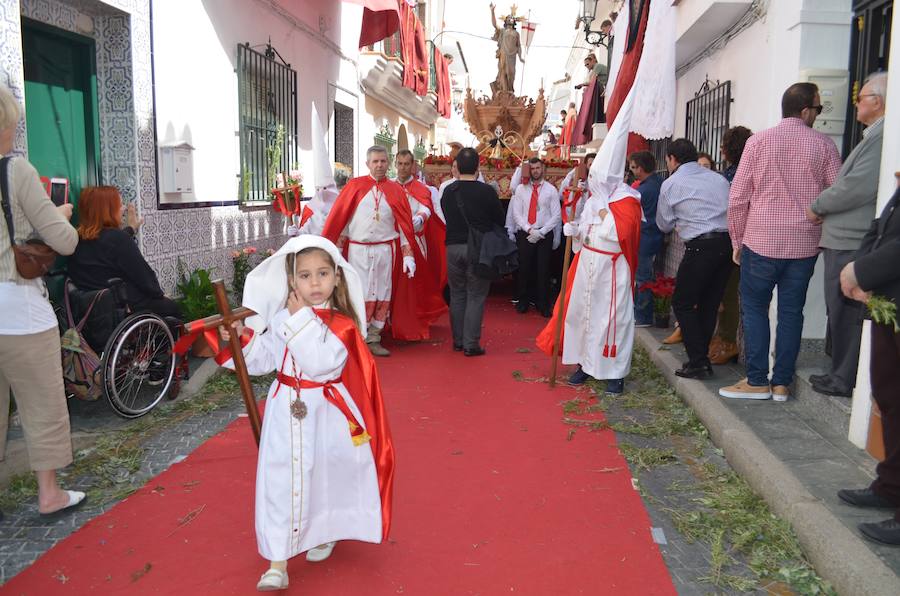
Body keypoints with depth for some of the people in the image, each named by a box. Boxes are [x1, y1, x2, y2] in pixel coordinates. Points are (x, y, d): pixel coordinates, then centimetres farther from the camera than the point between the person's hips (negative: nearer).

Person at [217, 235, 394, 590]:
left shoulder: (342, 324, -13)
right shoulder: (280, 318, -1)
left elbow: (321, 363, -27)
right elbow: (262, 360, 7)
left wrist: (301, 319, -25)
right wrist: (242, 339, -10)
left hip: (327, 415, -2)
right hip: (287, 414, 2)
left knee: (327, 477, 16)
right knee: (279, 484, 1)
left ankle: (325, 533, 44)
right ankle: (277, 563, 10)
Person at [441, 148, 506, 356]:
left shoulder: (448, 191, 0)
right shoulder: (487, 191, -11)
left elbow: (446, 217, 10)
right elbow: (500, 220, -1)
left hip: (453, 247, 3)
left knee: (457, 295, 14)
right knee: (475, 297, 3)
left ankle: (458, 341, 20)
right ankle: (471, 344, 3)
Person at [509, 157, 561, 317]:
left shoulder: (551, 190, 3)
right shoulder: (521, 189, 7)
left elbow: (556, 216, -1)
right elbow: (516, 214, 2)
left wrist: (540, 232, -10)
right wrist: (529, 230, -11)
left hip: (544, 235, -1)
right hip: (524, 234, 1)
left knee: (543, 270, 4)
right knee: (524, 269, 4)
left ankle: (543, 304, 15)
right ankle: (523, 302, 18)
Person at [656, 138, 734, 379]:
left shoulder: (670, 185, 2)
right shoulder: (718, 178, 16)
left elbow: (664, 225, 11)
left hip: (701, 246, -6)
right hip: (728, 241, 6)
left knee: (683, 303, 5)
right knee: (710, 303, 15)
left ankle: (698, 362, 0)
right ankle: (702, 358, 21)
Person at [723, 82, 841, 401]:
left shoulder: (759, 141, -3)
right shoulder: (824, 145, -1)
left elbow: (738, 198, -3)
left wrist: (737, 240, 6)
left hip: (761, 241, -1)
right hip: (805, 246, 2)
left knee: (755, 309, 7)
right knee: (791, 312, 9)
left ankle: (757, 381, 6)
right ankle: (782, 383, 14)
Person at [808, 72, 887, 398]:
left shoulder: (883, 136, -15)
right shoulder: (875, 135, 19)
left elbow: (858, 187, -22)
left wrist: (817, 206, -8)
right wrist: (824, 208, 11)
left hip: (852, 245, -10)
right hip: (846, 240, 10)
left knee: (846, 314, -1)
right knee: (843, 313, 16)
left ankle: (846, 380, 9)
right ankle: (842, 375, 25)